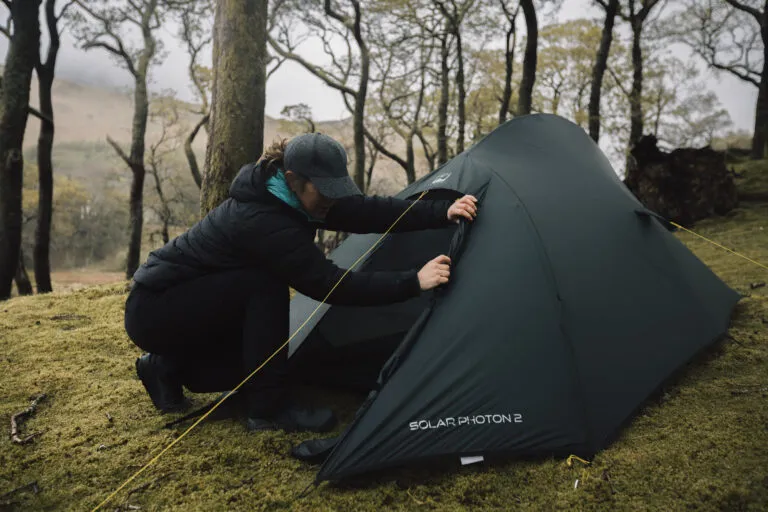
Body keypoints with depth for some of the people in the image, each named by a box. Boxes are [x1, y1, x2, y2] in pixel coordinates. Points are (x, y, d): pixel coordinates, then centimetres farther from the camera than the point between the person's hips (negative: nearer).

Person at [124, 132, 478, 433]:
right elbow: (329, 284, -36)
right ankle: (268, 410, -18)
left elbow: (366, 212, -13)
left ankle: (168, 367, 17)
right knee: (265, 284, -28)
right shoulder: (259, 221, -33)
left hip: (185, 300, 9)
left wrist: (443, 212, -20)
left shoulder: (295, 201, -6)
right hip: (152, 311, -9)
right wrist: (413, 282, -38)